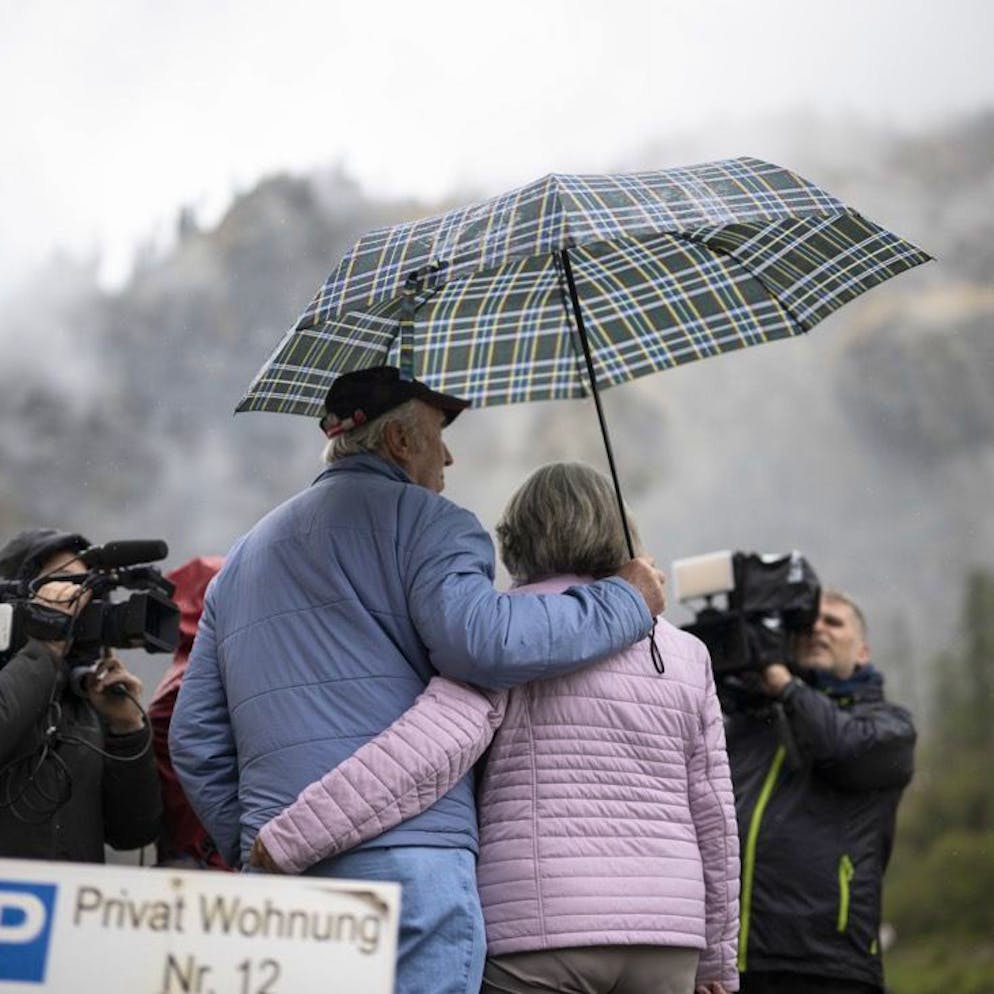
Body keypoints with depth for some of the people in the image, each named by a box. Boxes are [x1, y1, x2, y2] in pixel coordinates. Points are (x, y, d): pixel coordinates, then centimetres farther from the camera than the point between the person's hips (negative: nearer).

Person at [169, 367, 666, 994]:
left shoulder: (242, 560, 25)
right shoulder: (421, 519, 2)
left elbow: (195, 737, 22)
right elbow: (480, 641, -17)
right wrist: (624, 603, -5)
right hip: (408, 858, -7)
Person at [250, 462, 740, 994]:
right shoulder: (683, 654, 12)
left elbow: (430, 743, -19)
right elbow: (711, 815, 12)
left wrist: (293, 836, -19)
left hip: (539, 928, -4)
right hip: (658, 934, 5)